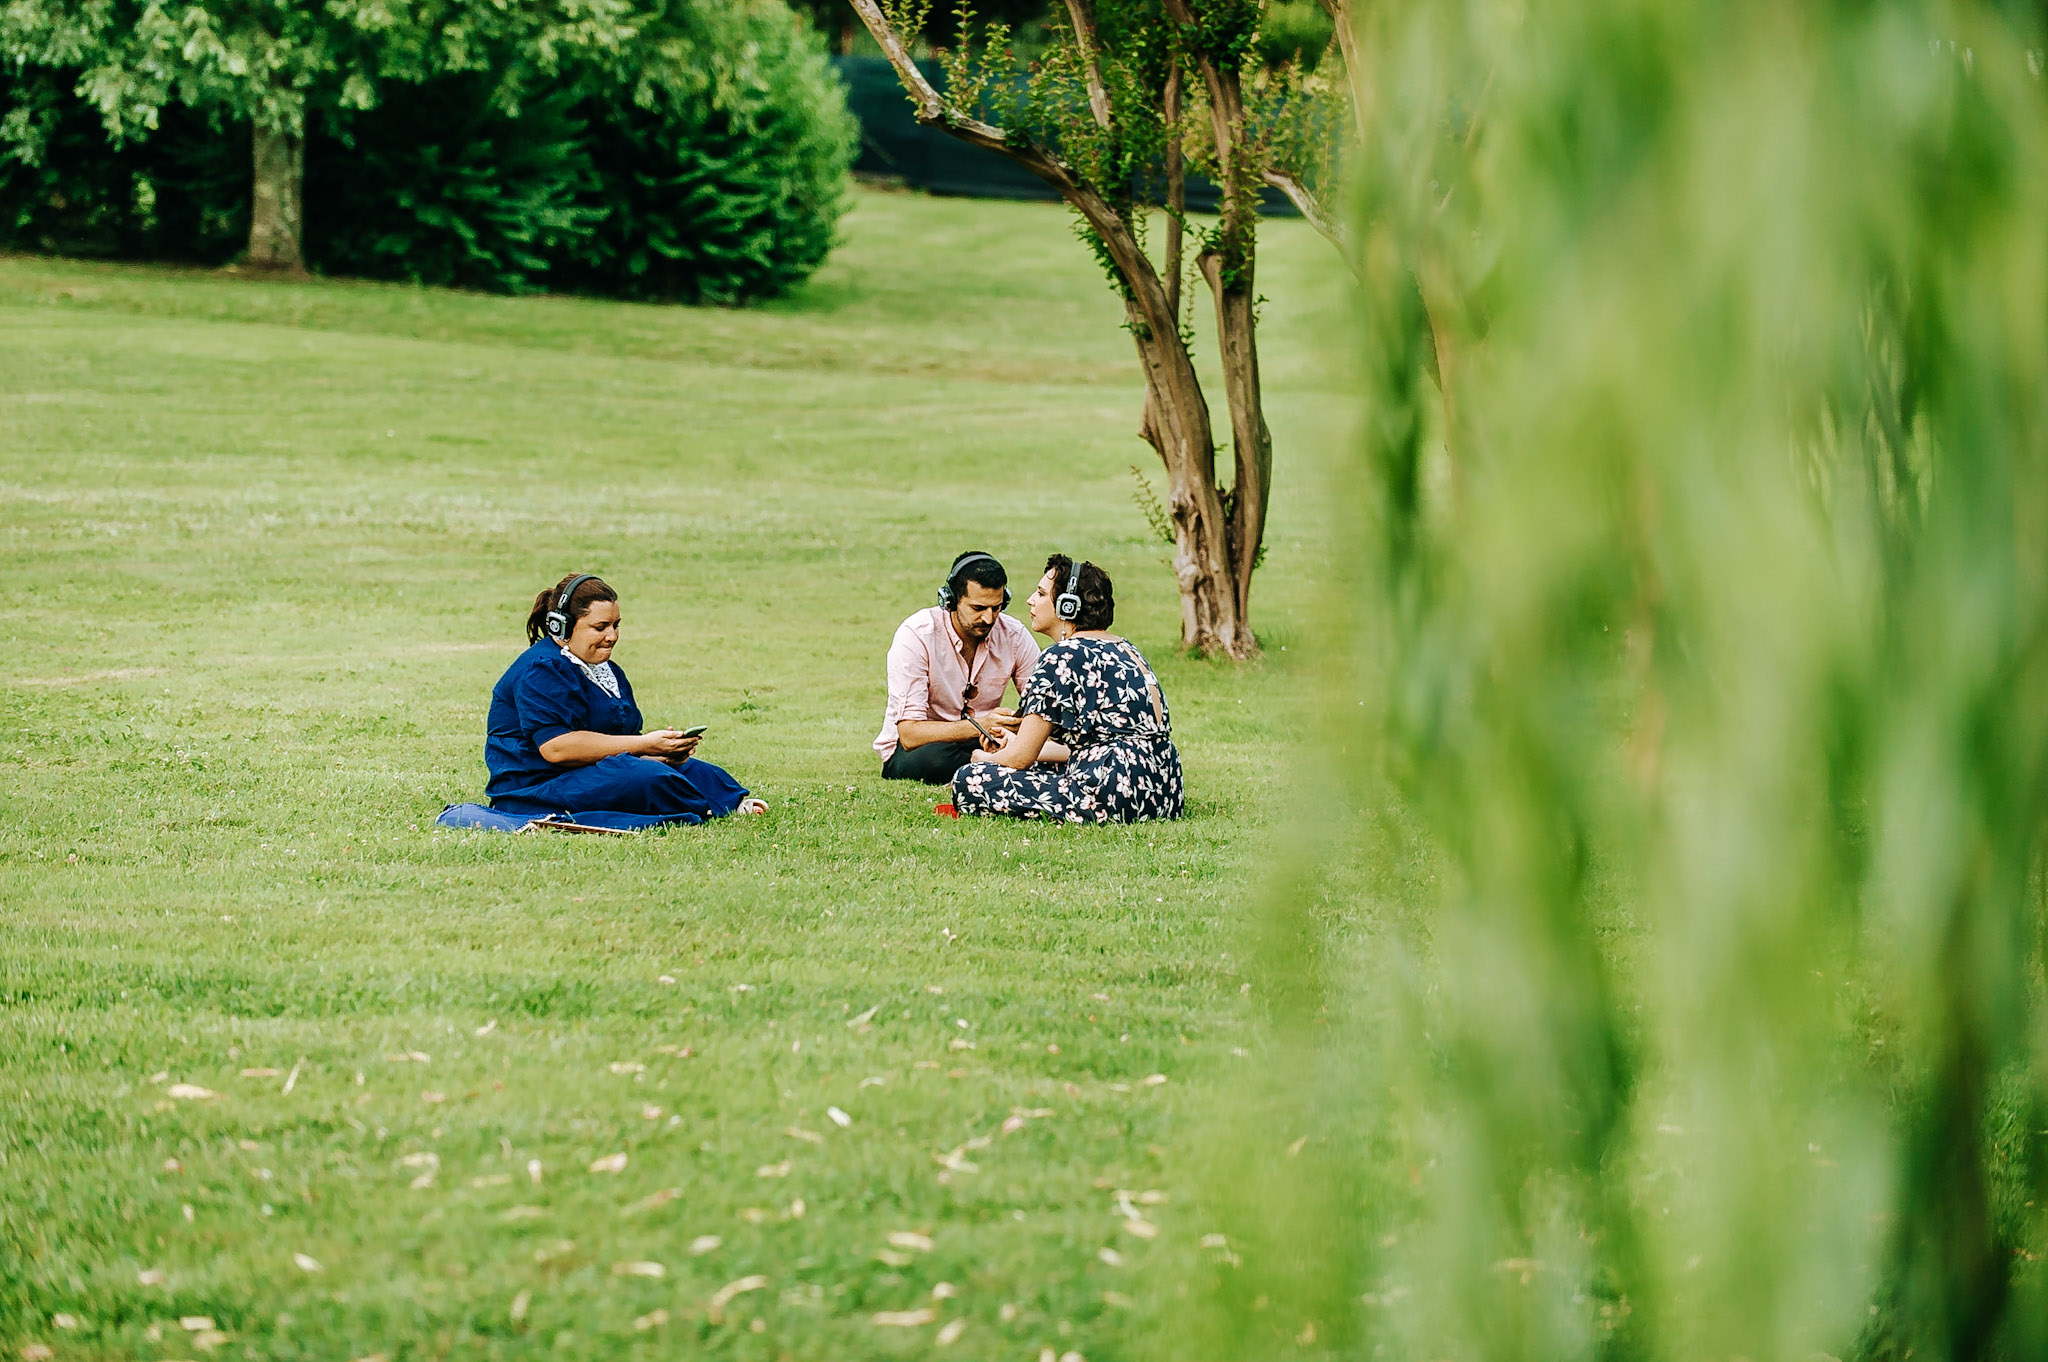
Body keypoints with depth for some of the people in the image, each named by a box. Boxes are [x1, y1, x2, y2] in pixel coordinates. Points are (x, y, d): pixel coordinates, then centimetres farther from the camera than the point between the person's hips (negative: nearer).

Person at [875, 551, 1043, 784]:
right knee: (936, 757, -39)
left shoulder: (1015, 636, -8)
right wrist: (981, 726, -39)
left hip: (979, 746, 3)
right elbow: (910, 734, -25)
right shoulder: (915, 635, -20)